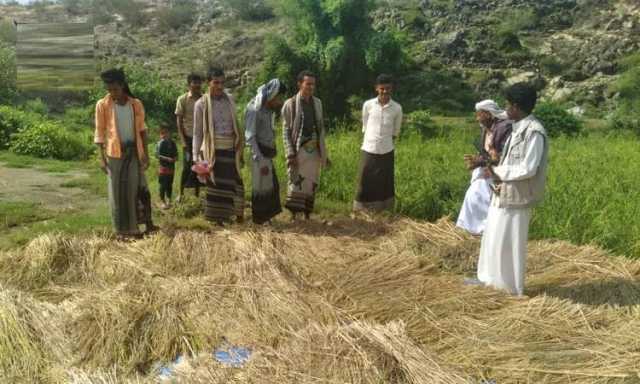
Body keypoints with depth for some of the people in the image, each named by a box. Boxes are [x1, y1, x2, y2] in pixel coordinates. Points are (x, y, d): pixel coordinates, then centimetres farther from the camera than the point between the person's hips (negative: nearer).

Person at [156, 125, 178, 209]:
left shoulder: (172, 143, 7)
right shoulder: (160, 143, -9)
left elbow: (175, 153, 17)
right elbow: (157, 155, -15)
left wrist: (175, 158, -5)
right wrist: (167, 158, -24)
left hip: (171, 166, 5)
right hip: (163, 166, -5)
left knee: (170, 184, 12)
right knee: (163, 185, -2)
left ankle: (169, 200, 24)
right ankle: (163, 202, 6)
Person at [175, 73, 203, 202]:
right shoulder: (182, 99, -2)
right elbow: (179, 121, -3)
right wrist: (183, 140, -10)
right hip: (189, 137, -3)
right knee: (187, 166, -2)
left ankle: (197, 193, 15)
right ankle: (181, 193, 10)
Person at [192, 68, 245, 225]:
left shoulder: (230, 100, 9)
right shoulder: (201, 104, -2)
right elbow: (197, 132, 1)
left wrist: (240, 147, 13)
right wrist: (196, 156, -3)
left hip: (231, 149, 3)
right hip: (213, 150, -3)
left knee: (235, 182, 5)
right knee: (216, 185, 2)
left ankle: (238, 214, 19)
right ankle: (218, 218, 13)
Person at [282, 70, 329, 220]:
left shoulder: (317, 103, 10)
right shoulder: (290, 104, -5)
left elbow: (321, 129, 14)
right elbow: (286, 131, -6)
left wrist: (324, 153, 12)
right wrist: (290, 154, -14)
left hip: (314, 150, 5)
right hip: (299, 150, -5)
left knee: (312, 185, 8)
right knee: (296, 184, -5)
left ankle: (307, 216, 18)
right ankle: (293, 217, 3)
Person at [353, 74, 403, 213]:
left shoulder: (397, 108, -1)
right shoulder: (368, 105, -2)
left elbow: (396, 131, 10)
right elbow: (365, 127, 8)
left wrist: (386, 142, 9)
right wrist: (371, 141, 7)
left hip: (387, 152, 1)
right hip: (368, 150, -1)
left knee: (385, 183, 7)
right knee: (365, 182, 4)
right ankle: (361, 211, 15)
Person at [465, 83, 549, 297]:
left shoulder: (534, 132, -20)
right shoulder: (518, 128, 10)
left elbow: (528, 169, -23)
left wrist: (498, 172, -14)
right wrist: (496, 170, 1)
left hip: (517, 196, -9)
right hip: (504, 192, 9)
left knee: (510, 242, 4)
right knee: (493, 237, 18)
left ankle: (513, 286, 20)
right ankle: (490, 277, 32)